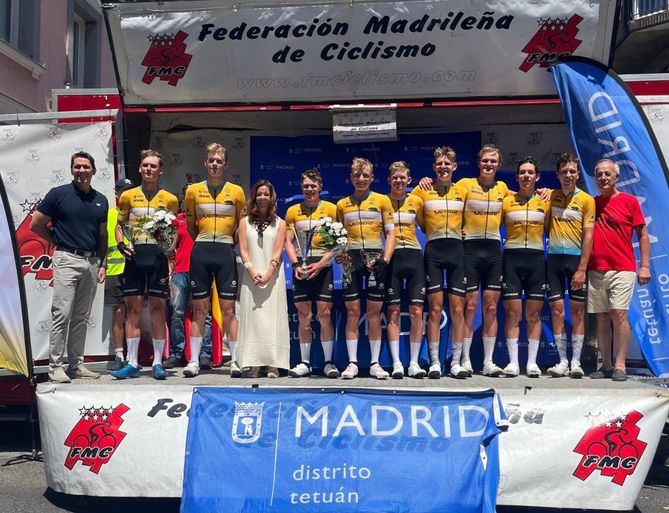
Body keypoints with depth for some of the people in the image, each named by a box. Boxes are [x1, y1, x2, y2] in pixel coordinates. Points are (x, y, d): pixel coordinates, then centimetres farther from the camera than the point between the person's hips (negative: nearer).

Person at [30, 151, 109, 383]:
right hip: (66, 259, -5)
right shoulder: (58, 194, -1)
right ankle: (55, 366, -3)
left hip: (91, 262, 5)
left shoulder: (101, 200, 13)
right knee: (62, 315, -8)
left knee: (81, 318, 9)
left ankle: (76, 364, 15)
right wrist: (59, 242, 4)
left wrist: (102, 264, 10)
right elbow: (36, 225, 2)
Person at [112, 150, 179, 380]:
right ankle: (132, 364, 6)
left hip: (158, 256, -1)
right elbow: (119, 225, 15)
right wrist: (121, 245, -3)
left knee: (157, 309, 1)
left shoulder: (170, 199, 9)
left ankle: (158, 363, 8)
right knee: (133, 308, 1)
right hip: (134, 256, 1)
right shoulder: (128, 196, 11)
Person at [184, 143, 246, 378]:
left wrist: (229, 242, 7)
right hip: (201, 253, 1)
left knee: (228, 308, -1)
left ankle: (234, 360, 4)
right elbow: (190, 224, 16)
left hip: (226, 253, -1)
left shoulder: (236, 191, 5)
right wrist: (204, 242, 12)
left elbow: (242, 224, 12)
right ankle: (194, 361, 8)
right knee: (199, 308, 3)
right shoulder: (194, 190, 7)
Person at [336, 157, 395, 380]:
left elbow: (390, 233, 4)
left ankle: (375, 363, 7)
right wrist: (340, 254, -5)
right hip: (352, 259, 1)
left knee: (374, 312, 1)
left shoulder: (382, 200, 7)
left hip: (375, 257, -1)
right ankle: (352, 363, 4)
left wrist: (385, 259, -8)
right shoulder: (342, 204, 12)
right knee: (352, 311, -1)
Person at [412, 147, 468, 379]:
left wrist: (457, 232, 4)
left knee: (458, 309, 0)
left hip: (457, 250, 2)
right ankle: (434, 362, 3)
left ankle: (456, 362, 7)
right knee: (435, 307, -3)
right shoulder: (422, 190, 5)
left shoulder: (463, 191, 10)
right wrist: (432, 231, 7)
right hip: (433, 251, -2)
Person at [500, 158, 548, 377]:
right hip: (512, 258, -1)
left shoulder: (545, 201, 7)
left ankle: (532, 362, 10)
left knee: (533, 313, 3)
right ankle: (513, 362, 3)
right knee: (512, 312, -3)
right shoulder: (506, 200, 6)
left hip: (536, 258, 1)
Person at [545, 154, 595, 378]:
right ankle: (562, 360, 7)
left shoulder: (586, 200, 0)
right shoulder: (550, 196, 10)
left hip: (576, 258, -3)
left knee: (577, 311, 0)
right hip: (554, 258, 3)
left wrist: (582, 269, -11)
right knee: (557, 310, 1)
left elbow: (588, 236, -5)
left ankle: (576, 362, 5)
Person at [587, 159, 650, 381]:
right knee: (602, 317, 5)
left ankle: (620, 366, -7)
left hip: (622, 269, -3)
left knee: (619, 313, -12)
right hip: (595, 270, 4)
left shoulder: (629, 201, 4)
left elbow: (642, 235, 4)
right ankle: (606, 365, 11)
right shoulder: (591, 203, 12)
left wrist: (644, 266, -3)